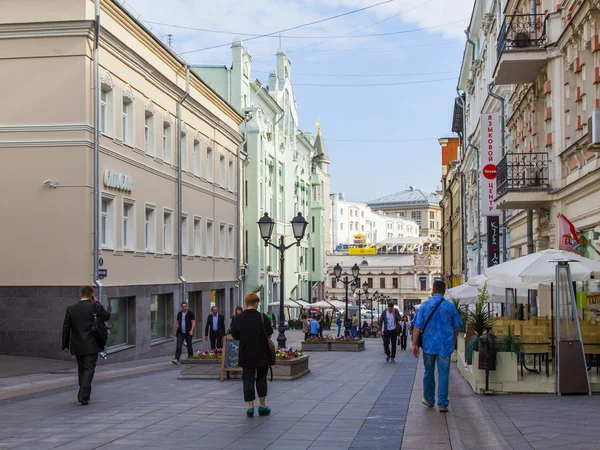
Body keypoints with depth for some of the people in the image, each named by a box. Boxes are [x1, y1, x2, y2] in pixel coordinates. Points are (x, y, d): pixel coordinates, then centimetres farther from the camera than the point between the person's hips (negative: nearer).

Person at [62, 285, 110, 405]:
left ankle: (84, 394, 26)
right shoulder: (95, 307, -9)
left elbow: (66, 327, 1)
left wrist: (65, 345, 8)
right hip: (91, 346, -3)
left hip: (77, 346, 3)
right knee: (89, 369, -1)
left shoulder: (71, 309, -1)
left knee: (81, 369, 18)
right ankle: (83, 396, -13)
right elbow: (107, 316, 8)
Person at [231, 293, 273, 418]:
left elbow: (234, 335, 3)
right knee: (261, 379, 13)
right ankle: (262, 405, 18)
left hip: (246, 355, 1)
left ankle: (250, 406, 2)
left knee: (248, 379, 6)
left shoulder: (239, 318, -5)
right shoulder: (262, 317, -13)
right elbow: (270, 332, -10)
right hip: (262, 355, -1)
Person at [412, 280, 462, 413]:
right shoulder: (450, 306, -2)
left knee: (429, 373, 15)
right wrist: (453, 342, 21)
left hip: (429, 344, 1)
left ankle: (429, 400, 27)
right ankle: (442, 404, 2)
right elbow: (456, 327, 6)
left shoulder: (425, 305, -3)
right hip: (446, 345, -1)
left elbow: (417, 327, -6)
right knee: (443, 374, 2)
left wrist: (414, 344, -1)